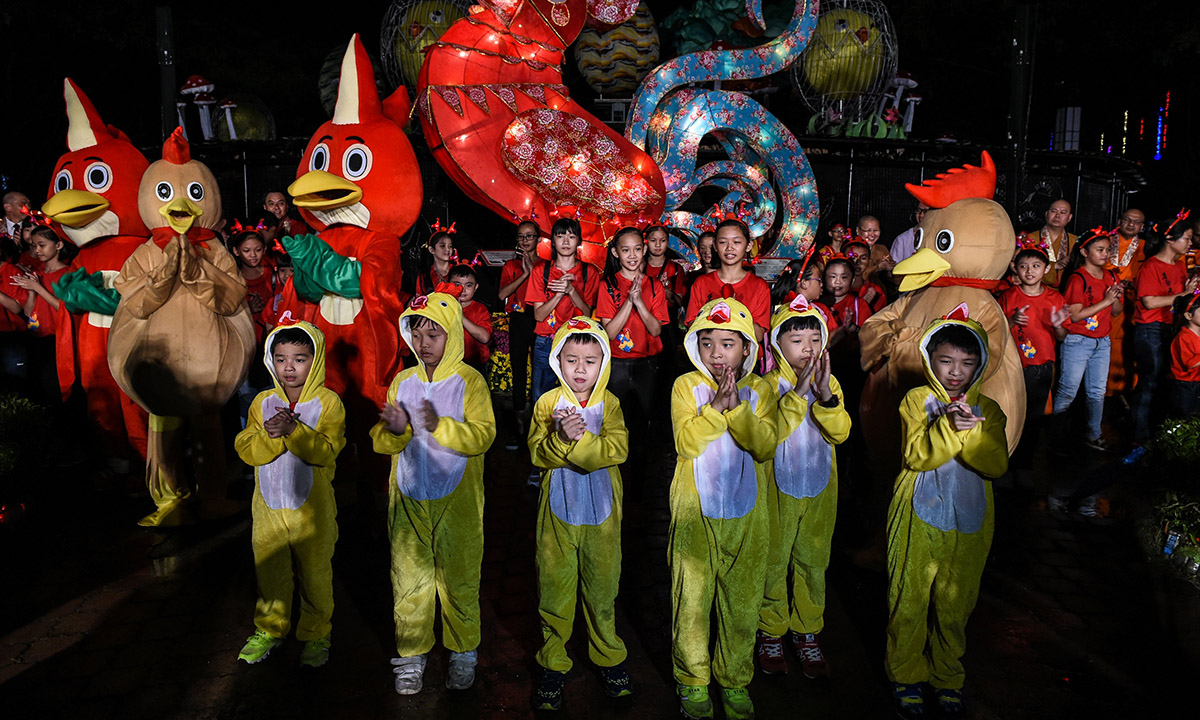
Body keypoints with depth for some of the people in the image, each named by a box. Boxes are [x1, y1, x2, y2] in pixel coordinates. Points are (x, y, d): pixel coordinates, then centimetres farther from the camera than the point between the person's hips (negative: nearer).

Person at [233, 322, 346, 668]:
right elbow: (247, 450, -6)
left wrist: (293, 430, -32)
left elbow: (325, 451, -20)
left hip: (312, 508, -3)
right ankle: (269, 629, 36)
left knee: (315, 572, 9)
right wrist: (270, 435, -25)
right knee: (269, 570, 16)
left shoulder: (328, 402, -9)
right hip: (268, 506, 3)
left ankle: (315, 633, 27)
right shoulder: (262, 402, 3)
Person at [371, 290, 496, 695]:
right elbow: (381, 442, 6)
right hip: (408, 499, 3)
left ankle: (463, 652, 26)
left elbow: (482, 436, -15)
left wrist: (440, 426, -28)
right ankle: (411, 654, 26)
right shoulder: (403, 381, 6)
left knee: (459, 579, 6)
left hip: (456, 502, -3)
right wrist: (395, 430, -16)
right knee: (408, 579, 9)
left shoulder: (469, 381, -5)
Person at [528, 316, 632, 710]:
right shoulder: (547, 403, -1)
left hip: (601, 513, 0)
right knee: (554, 588, 8)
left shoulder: (610, 404, -1)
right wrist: (562, 437, -29)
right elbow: (537, 453, -11)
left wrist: (579, 438, -27)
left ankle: (609, 657, 32)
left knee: (602, 587, 12)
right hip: (558, 511, 0)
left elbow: (617, 449, -16)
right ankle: (553, 664, 25)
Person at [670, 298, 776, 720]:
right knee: (692, 596, 6)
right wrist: (717, 405, -22)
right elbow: (686, 442, -14)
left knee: (742, 600, 10)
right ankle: (692, 679, 25)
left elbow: (765, 447, -10)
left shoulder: (759, 391, 3)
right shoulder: (686, 386, -1)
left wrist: (736, 406, -21)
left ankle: (735, 680, 29)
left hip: (746, 513, 2)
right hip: (695, 511, -1)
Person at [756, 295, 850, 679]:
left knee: (813, 561, 13)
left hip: (819, 488, 3)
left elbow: (840, 432, -10)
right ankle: (771, 632, 25)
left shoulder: (829, 382, 2)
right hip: (778, 488, -3)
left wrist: (826, 395, -25)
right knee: (774, 560, 8)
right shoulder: (769, 384, -9)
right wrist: (798, 393, -28)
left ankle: (806, 631, 29)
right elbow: (770, 432, -23)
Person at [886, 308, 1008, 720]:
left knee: (955, 605, 12)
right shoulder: (917, 400, -1)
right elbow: (916, 456, -13)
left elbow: (997, 465, -8)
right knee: (910, 601, 6)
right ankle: (906, 676, 25)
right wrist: (948, 427, -27)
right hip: (919, 519, -2)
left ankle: (948, 679, 32)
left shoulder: (988, 410, 6)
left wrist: (972, 431, -23)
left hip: (968, 523, 2)